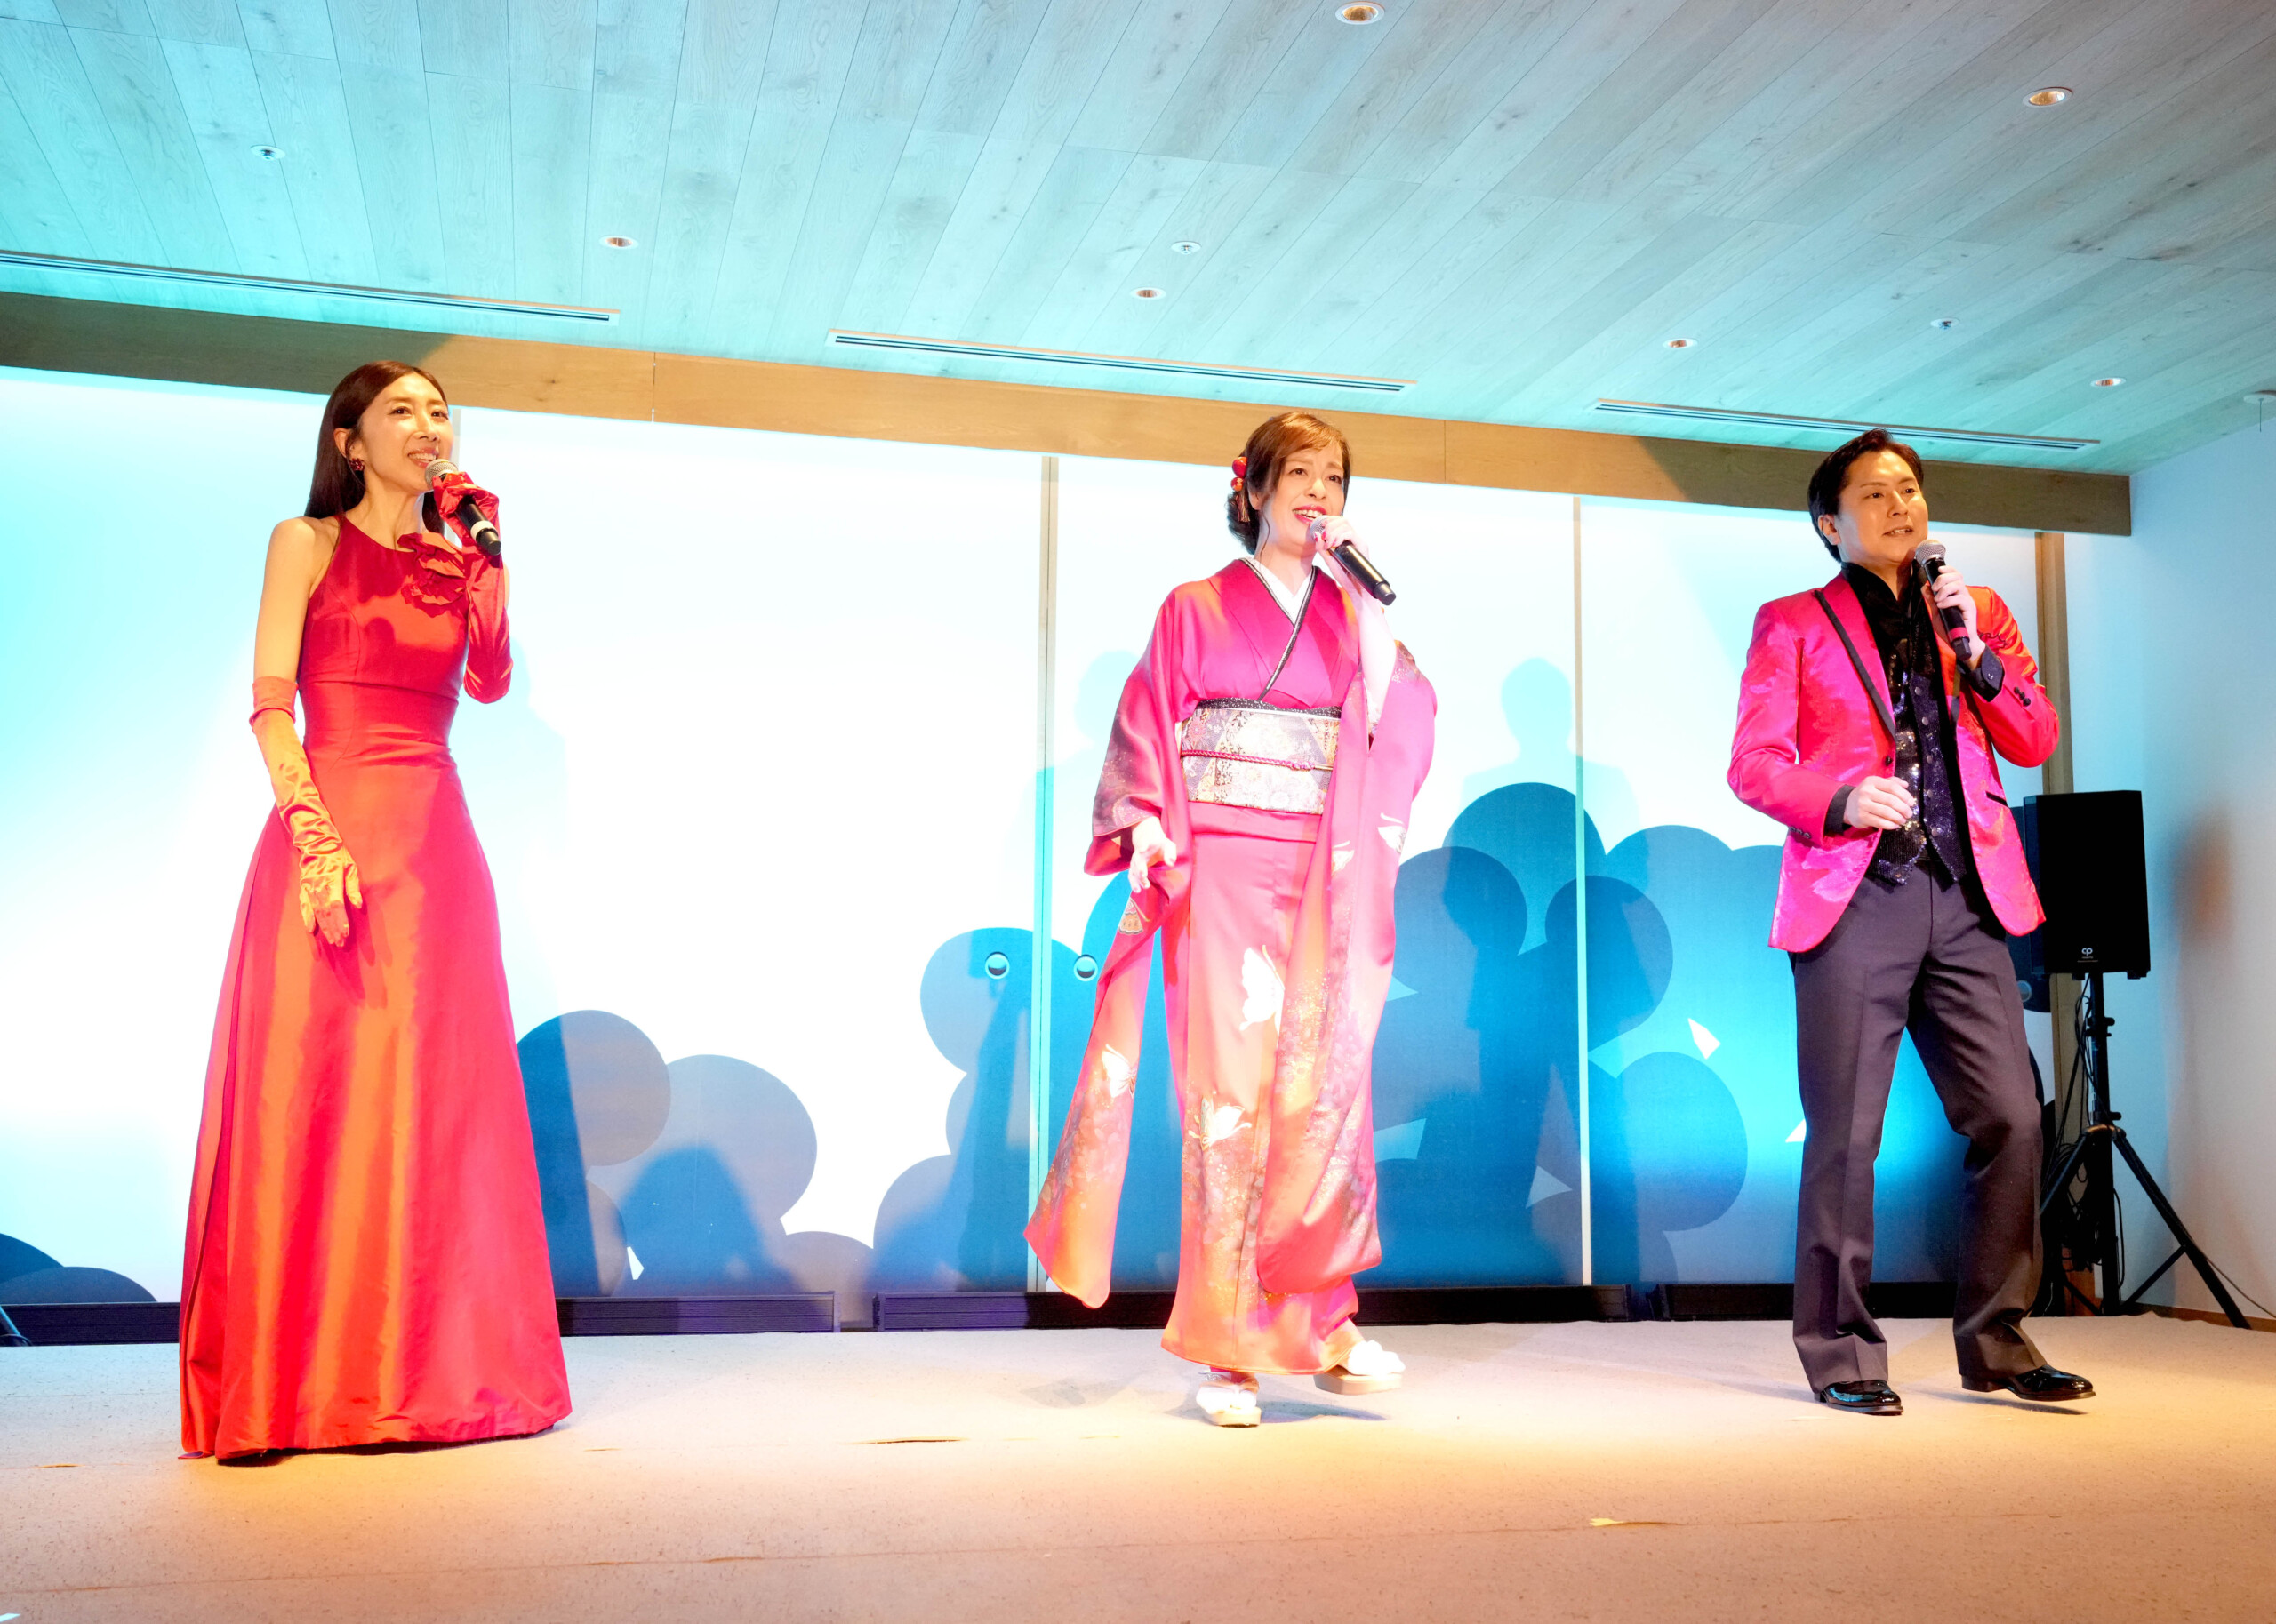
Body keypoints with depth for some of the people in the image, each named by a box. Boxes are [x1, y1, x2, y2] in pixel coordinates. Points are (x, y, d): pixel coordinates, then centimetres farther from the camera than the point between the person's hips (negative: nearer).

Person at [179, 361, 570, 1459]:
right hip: (333, 827, -4)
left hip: (438, 839, 4)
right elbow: (270, 704, -4)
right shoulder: (307, 543, 7)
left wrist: (485, 563, 3)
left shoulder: (455, 562, 18)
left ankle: (428, 1368, 11)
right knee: (313, 1096, -6)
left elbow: (491, 680, 1)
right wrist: (316, 834, -16)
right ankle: (296, 1381, 1)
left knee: (433, 1100, 3)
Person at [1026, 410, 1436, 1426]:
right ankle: (1230, 1351, 1)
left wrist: (1360, 590, -5)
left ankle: (1320, 1322, 9)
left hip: (1321, 880, 3)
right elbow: (1147, 731, 3)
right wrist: (1146, 826, -13)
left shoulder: (1352, 618, 15)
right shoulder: (1196, 611, 9)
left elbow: (1404, 715, -2)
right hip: (1220, 874, -2)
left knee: (1322, 1085, -4)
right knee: (1229, 1090, -5)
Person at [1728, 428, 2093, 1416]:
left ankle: (1995, 1342, 13)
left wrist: (1976, 650, -2)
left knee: (2010, 1117, -1)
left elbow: (2036, 742, 12)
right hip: (1855, 897, -3)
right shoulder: (1791, 624, 10)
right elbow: (1752, 765, 1)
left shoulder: (1976, 610, 20)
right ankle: (1841, 1352, 7)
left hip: (1966, 898, 4)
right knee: (1845, 1134, -4)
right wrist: (1840, 800, -17)